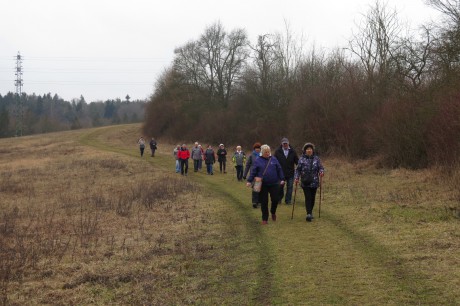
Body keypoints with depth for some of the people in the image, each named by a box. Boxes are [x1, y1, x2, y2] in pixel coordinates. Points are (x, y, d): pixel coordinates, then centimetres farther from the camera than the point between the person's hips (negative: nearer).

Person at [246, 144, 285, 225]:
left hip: (274, 184, 1)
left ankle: (273, 212, 30)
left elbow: (279, 169, 7)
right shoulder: (258, 161, 1)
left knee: (275, 200, -1)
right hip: (262, 185, -1)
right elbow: (253, 171, 1)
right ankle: (264, 219, 15)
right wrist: (249, 181, -5)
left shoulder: (274, 159, 5)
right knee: (264, 202, 3)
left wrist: (282, 179, 2)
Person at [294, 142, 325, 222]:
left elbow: (321, 167, 4)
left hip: (314, 182, 2)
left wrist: (321, 172, -18)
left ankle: (310, 212, 28)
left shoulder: (316, 158, 3)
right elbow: (298, 170, 0)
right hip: (305, 182, -2)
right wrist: (296, 178, -12)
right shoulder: (302, 159, -1)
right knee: (308, 198, -10)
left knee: (312, 198, 10)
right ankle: (308, 214, -13)